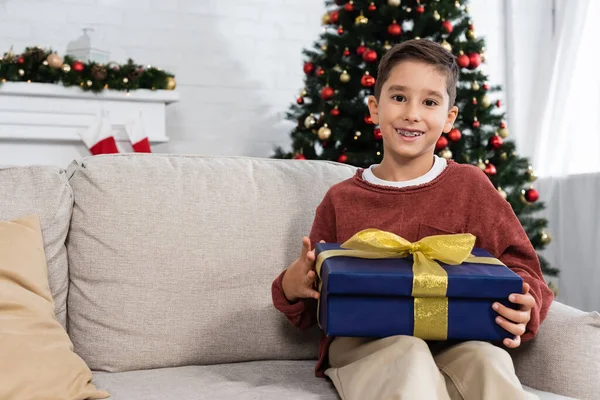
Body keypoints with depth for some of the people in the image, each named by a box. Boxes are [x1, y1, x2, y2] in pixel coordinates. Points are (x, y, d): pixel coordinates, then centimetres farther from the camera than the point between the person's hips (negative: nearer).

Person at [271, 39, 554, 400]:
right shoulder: (341, 199, 7)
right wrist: (292, 288, -11)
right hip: (360, 340, 0)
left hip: (454, 341, 1)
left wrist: (522, 312, -17)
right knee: (408, 356, -35)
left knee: (488, 361, -33)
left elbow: (521, 267, 6)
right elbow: (314, 309, 12)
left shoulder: (469, 184, 7)